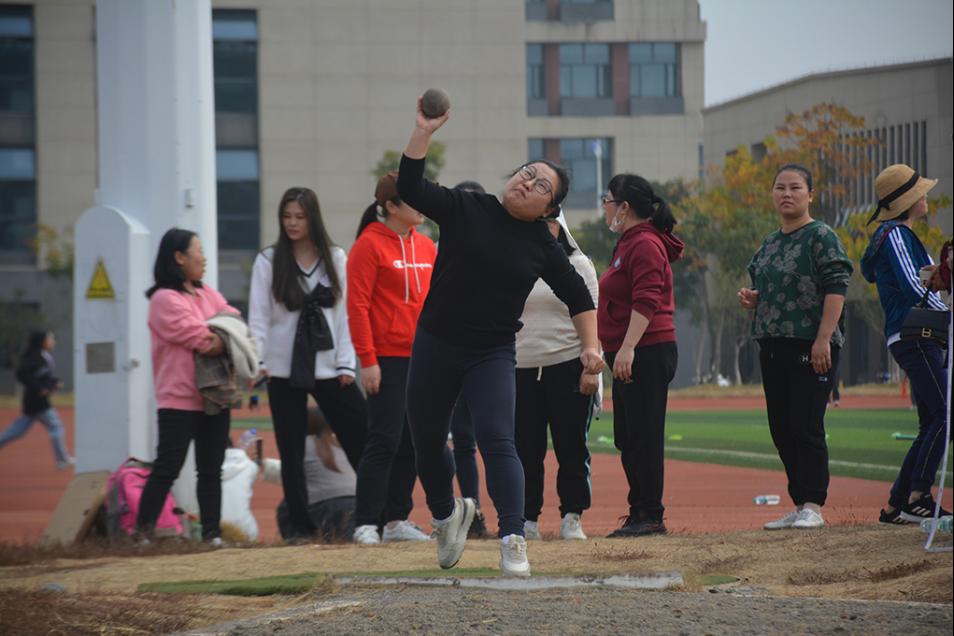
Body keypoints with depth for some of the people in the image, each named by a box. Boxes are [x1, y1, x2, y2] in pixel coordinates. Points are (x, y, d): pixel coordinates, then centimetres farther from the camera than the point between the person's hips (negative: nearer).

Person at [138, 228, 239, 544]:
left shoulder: (208, 294, 17)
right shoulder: (165, 299, -9)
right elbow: (198, 337, -16)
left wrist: (221, 340, -13)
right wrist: (221, 340, 0)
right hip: (180, 400, -7)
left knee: (211, 470, 7)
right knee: (167, 468, -7)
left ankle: (212, 533, 9)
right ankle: (143, 532, -2)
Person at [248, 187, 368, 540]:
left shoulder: (336, 259, 6)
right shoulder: (268, 262, 2)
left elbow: (346, 312, 4)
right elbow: (258, 315, -1)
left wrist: (346, 364, -2)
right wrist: (257, 360, -14)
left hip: (330, 368, 0)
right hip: (284, 369, 0)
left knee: (362, 438, -5)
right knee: (292, 452, 3)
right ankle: (302, 526, 10)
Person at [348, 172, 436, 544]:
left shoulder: (426, 247, 13)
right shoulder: (370, 245, -7)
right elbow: (357, 305, -10)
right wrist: (367, 360, -15)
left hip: (423, 360, 7)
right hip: (387, 360, -7)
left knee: (412, 443, 8)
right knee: (385, 440, -8)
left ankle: (397, 520, 15)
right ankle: (366, 524, -5)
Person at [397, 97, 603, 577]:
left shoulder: (542, 246, 1)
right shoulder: (466, 209, -2)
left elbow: (577, 295, 10)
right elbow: (410, 189, -13)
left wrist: (590, 346, -2)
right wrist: (424, 132, -21)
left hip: (492, 356, -1)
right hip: (434, 346, 1)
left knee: (497, 441, -18)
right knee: (427, 442, 11)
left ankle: (513, 542, -22)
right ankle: (446, 514, 39)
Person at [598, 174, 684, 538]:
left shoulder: (645, 244, -12)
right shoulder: (628, 243, 20)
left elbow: (646, 302, -22)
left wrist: (628, 348, -28)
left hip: (647, 353, -11)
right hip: (629, 357, 11)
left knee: (643, 435, -10)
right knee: (627, 438, 12)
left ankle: (650, 516, -9)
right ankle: (640, 513, 16)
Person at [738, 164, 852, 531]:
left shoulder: (820, 237, -6)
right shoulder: (770, 243, 17)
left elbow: (836, 288, -14)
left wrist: (823, 339, -21)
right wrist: (750, 299, 4)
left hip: (810, 346, -8)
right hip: (773, 346, 8)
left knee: (806, 426, -11)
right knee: (781, 428, 8)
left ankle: (813, 507, -7)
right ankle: (800, 505, 14)